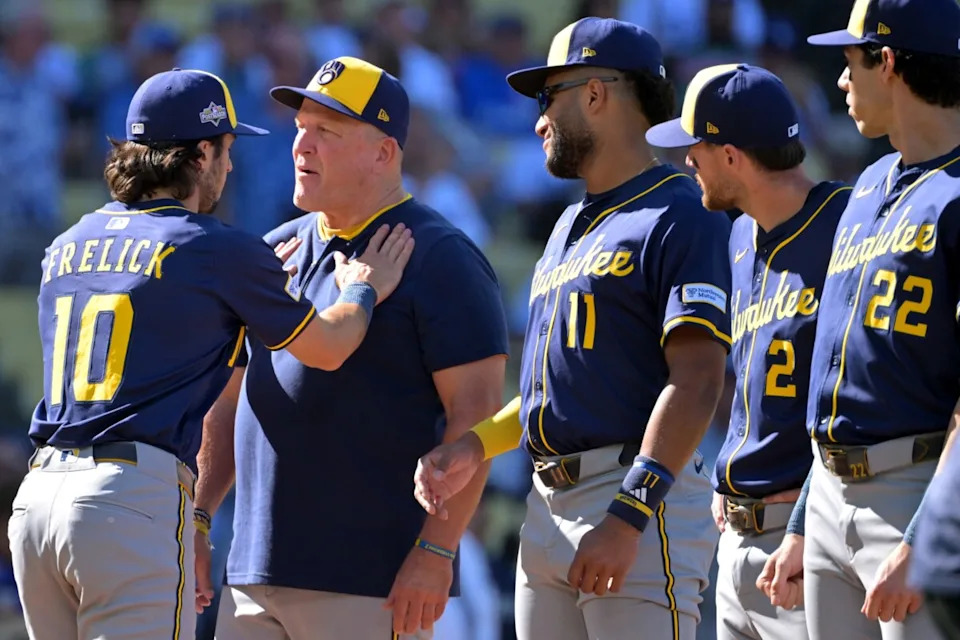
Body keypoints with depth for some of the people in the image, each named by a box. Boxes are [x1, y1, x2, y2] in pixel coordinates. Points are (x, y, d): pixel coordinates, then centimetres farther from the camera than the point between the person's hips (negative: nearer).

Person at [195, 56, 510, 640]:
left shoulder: (438, 257, -5)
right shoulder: (275, 253, 18)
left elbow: (476, 413, -12)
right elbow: (231, 399, 24)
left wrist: (435, 553, -19)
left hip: (375, 583, -7)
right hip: (255, 571, 7)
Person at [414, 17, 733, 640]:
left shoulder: (679, 217, -7)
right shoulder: (571, 227, 23)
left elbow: (696, 381, -17)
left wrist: (628, 517, -24)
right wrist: (476, 447, 12)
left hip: (640, 498, -9)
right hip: (548, 507, 9)